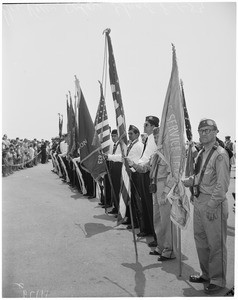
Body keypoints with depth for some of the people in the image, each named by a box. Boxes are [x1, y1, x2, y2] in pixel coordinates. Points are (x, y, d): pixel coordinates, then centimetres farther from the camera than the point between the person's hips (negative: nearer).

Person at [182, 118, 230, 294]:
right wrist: (187, 182, 2)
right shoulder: (201, 153, 12)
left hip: (214, 204, -9)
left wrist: (212, 204, -19)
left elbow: (222, 184, -18)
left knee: (216, 244, 4)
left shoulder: (220, 154, -15)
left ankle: (218, 280, 20)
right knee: (200, 240, 18)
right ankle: (206, 274, 35)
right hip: (199, 201, 9)